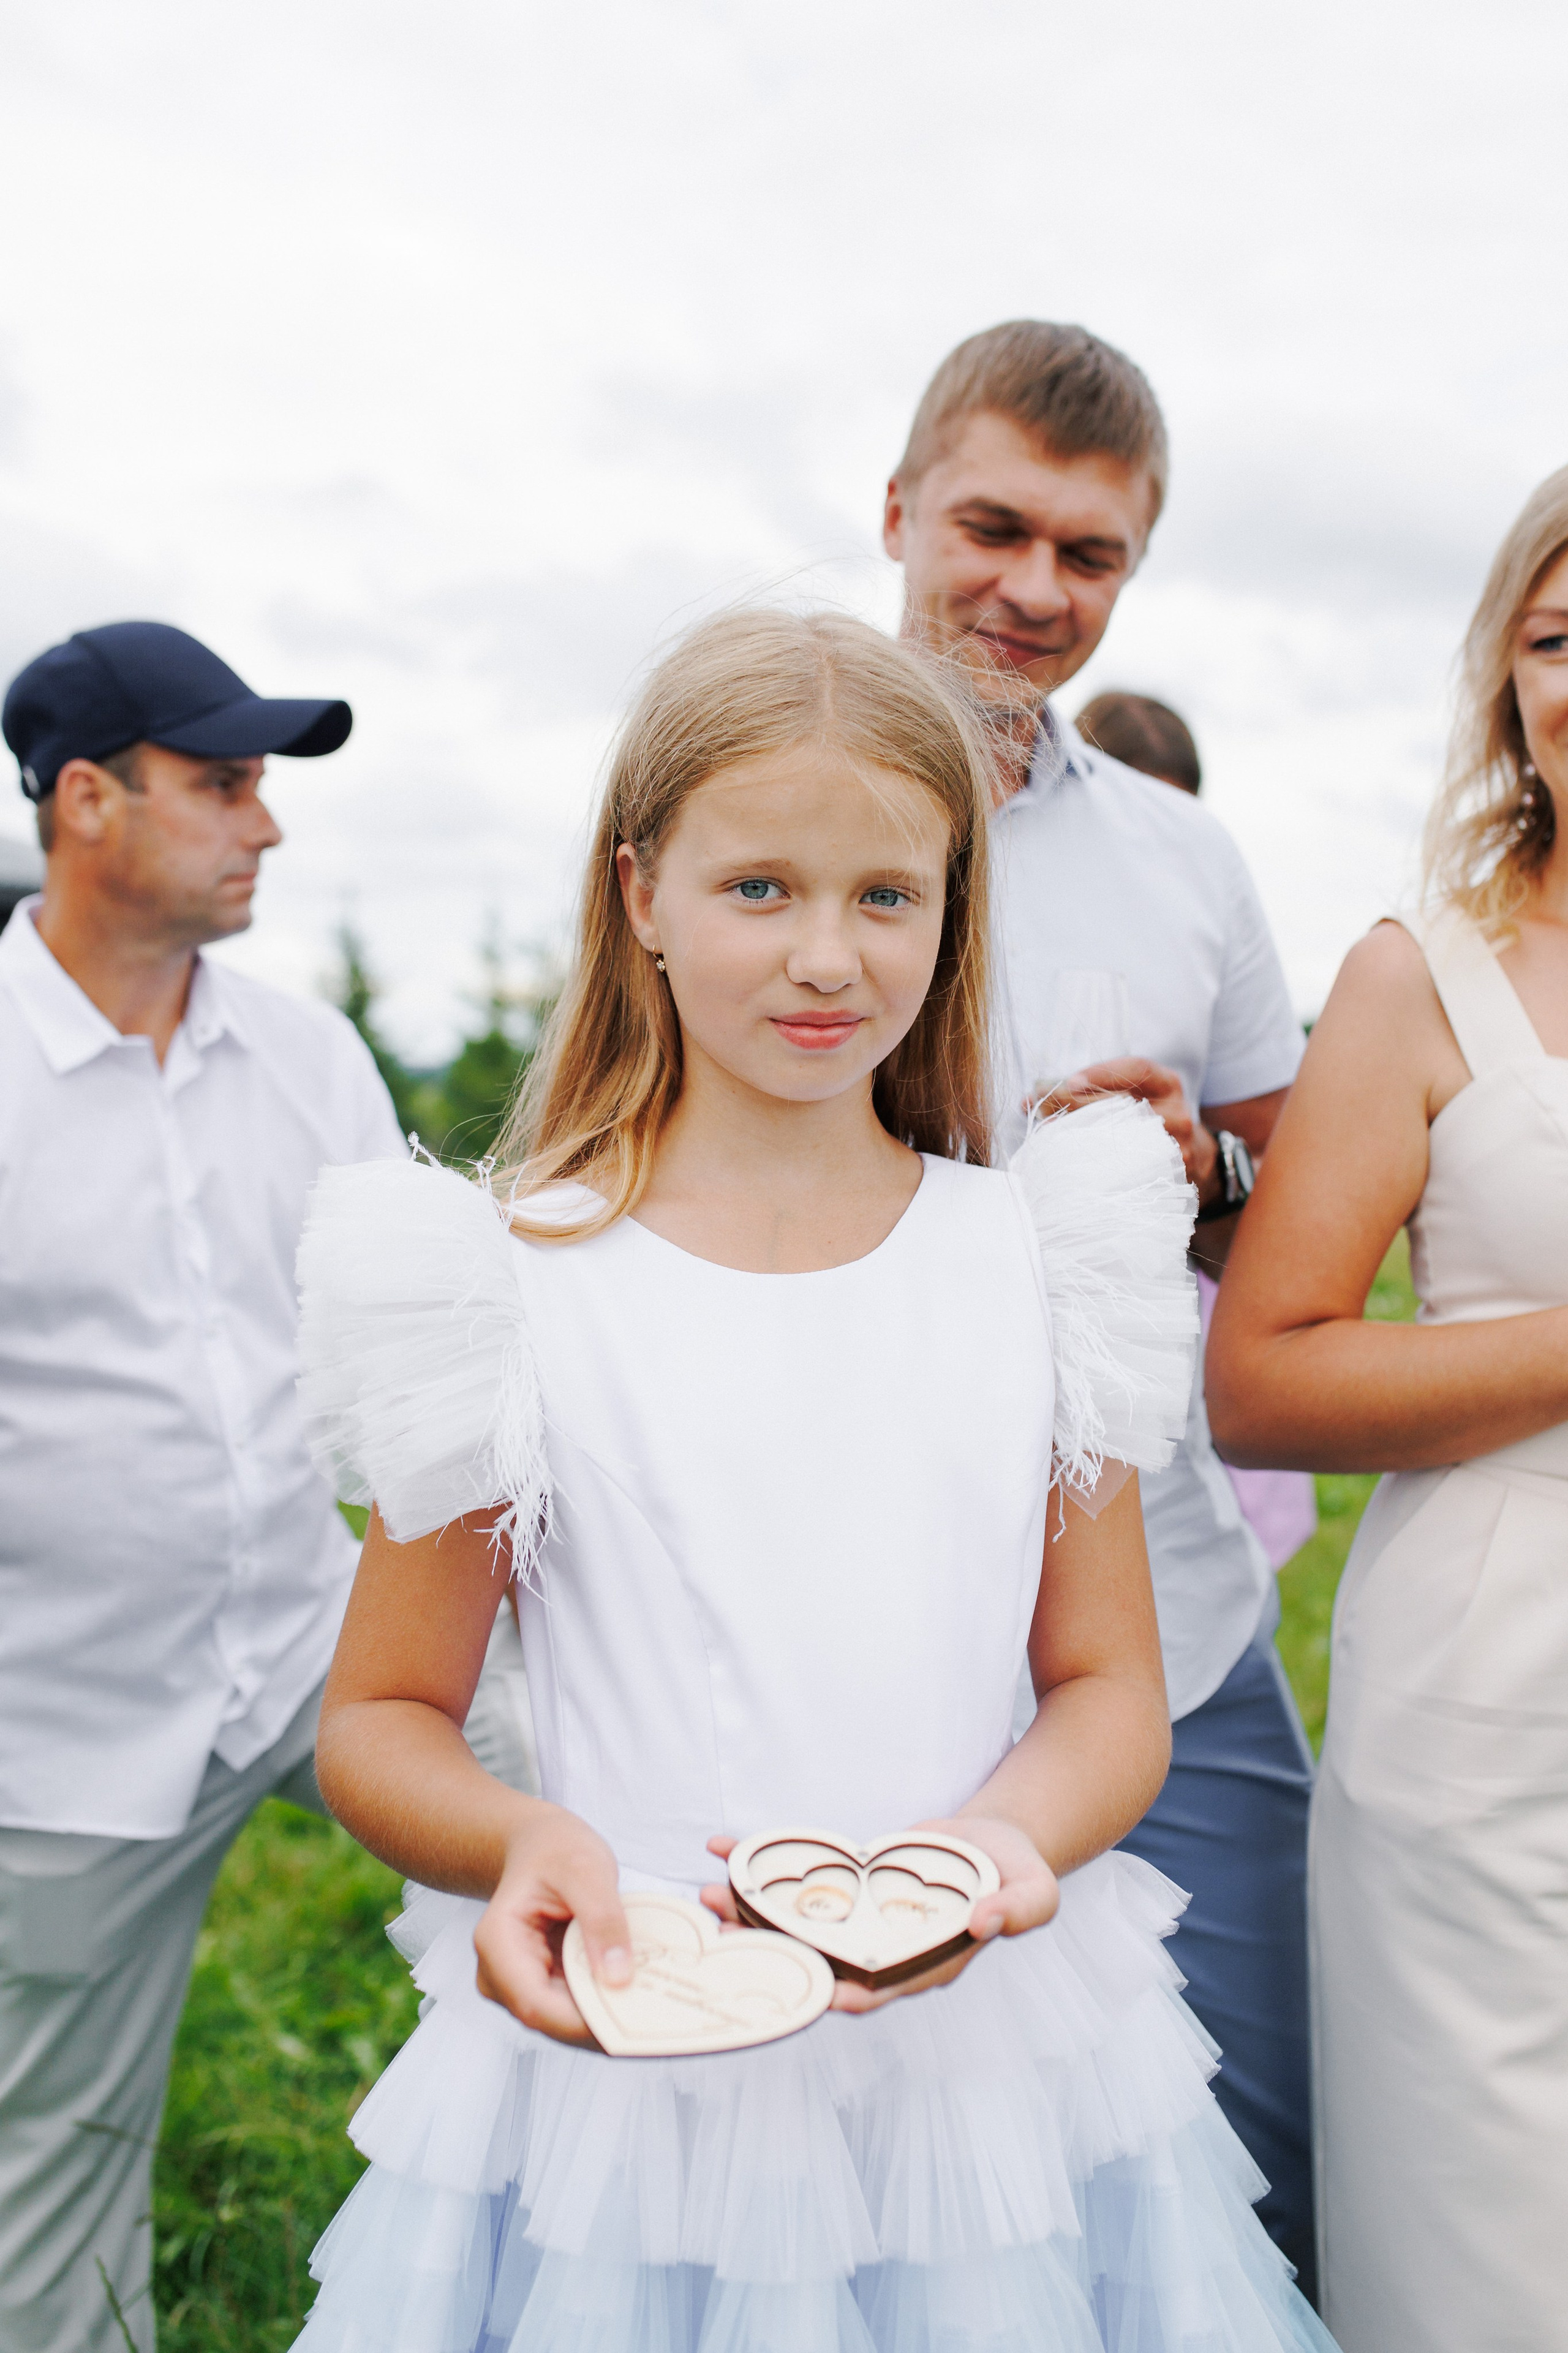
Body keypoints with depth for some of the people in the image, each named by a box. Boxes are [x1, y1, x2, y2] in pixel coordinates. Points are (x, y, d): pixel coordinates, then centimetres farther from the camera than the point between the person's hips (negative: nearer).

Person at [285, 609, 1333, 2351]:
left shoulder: (1039, 1263, 1)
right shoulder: (520, 1288, -6)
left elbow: (1110, 1688, 4)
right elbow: (379, 1718, 1)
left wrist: (1002, 1840, -16)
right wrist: (521, 1845, -19)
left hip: (995, 2064, 2)